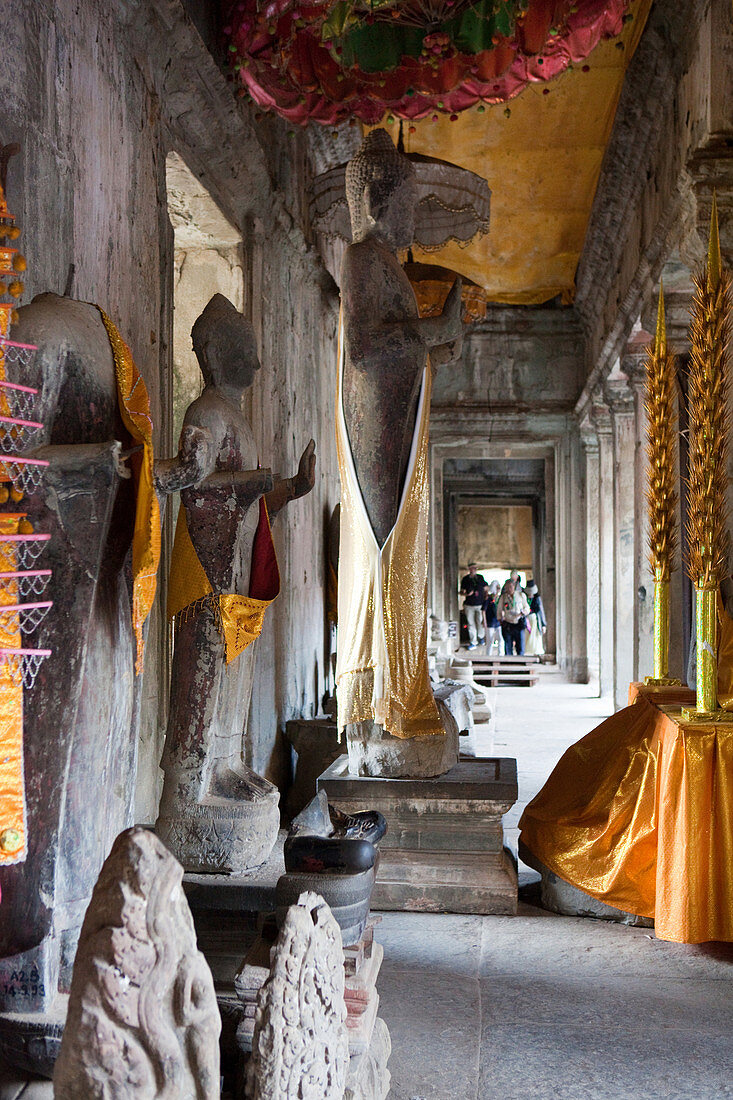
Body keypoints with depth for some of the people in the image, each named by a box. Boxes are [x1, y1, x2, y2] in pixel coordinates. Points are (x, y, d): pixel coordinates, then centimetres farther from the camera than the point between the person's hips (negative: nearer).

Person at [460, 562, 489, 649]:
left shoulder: (481, 578, 5)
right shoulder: (465, 579, 2)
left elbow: (486, 589, 14)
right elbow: (461, 592, 4)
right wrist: (466, 594, -16)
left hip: (480, 604, 1)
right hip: (469, 605, -1)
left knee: (480, 622, 5)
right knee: (471, 624, 1)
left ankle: (480, 638, 29)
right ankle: (473, 642, 8)